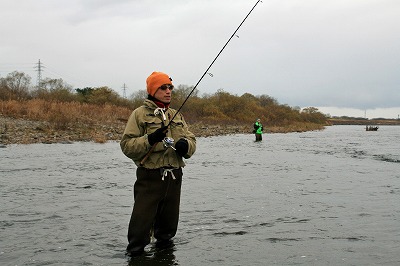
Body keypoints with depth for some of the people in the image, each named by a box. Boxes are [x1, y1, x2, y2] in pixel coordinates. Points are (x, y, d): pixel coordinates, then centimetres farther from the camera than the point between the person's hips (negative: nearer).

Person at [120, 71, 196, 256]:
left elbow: (192, 140, 12)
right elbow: (127, 145, -10)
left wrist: (186, 145, -10)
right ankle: (135, 254, 14)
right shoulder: (140, 114, -3)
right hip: (150, 177, -5)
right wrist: (150, 139, -24)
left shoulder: (176, 116, 15)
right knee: (142, 221, -3)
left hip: (174, 177, 6)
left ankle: (164, 245, 39)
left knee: (169, 222, 18)